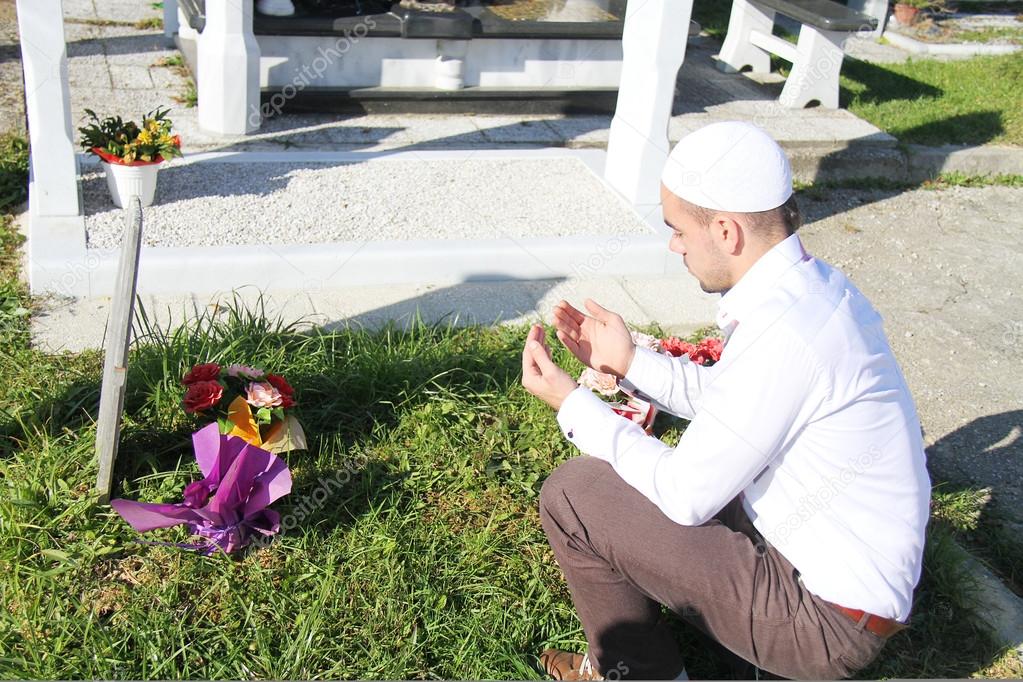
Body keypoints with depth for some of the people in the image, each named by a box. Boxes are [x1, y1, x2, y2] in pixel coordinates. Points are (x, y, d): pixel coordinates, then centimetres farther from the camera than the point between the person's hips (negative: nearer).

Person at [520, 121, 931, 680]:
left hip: (828, 620, -9)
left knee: (571, 493, -11)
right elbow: (726, 399, 12)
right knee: (607, 467, 14)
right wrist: (628, 362, 3)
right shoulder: (813, 283, -1)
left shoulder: (781, 331, -30)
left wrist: (570, 403, -12)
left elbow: (686, 495, -22)